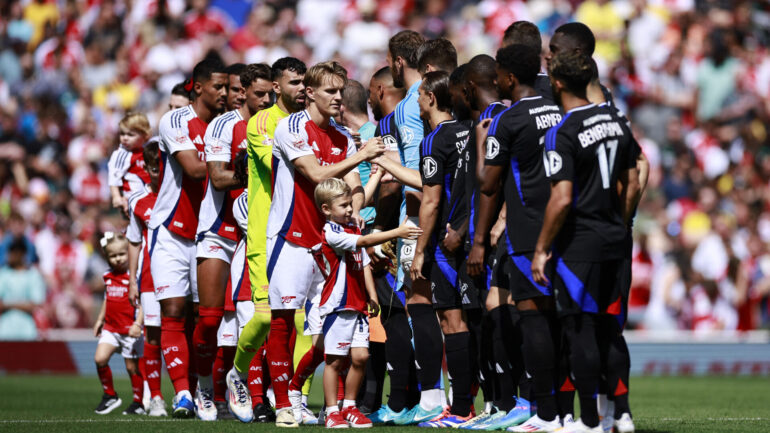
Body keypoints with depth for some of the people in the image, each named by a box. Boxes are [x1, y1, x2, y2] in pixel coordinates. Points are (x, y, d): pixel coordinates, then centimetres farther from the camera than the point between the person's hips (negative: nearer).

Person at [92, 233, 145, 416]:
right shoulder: (108, 276, 9)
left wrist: (138, 323, -25)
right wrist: (100, 320, 23)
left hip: (129, 330, -6)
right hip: (110, 328, 6)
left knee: (132, 366, 3)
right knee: (100, 359, -10)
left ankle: (138, 403, 17)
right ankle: (110, 396, 6)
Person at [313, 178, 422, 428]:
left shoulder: (353, 229, 14)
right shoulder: (331, 233, -11)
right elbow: (364, 241, -23)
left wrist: (372, 296, 8)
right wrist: (396, 233, -28)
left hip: (358, 306, 7)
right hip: (337, 304, -7)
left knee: (360, 356, 2)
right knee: (335, 360, -1)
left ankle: (349, 407, 14)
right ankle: (332, 411, 5)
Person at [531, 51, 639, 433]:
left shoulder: (561, 135, -15)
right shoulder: (615, 122, 8)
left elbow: (561, 200, -20)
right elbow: (632, 184, 14)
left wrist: (541, 250, -12)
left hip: (579, 244, -7)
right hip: (613, 242, 7)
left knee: (579, 330, -3)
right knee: (606, 326, 15)